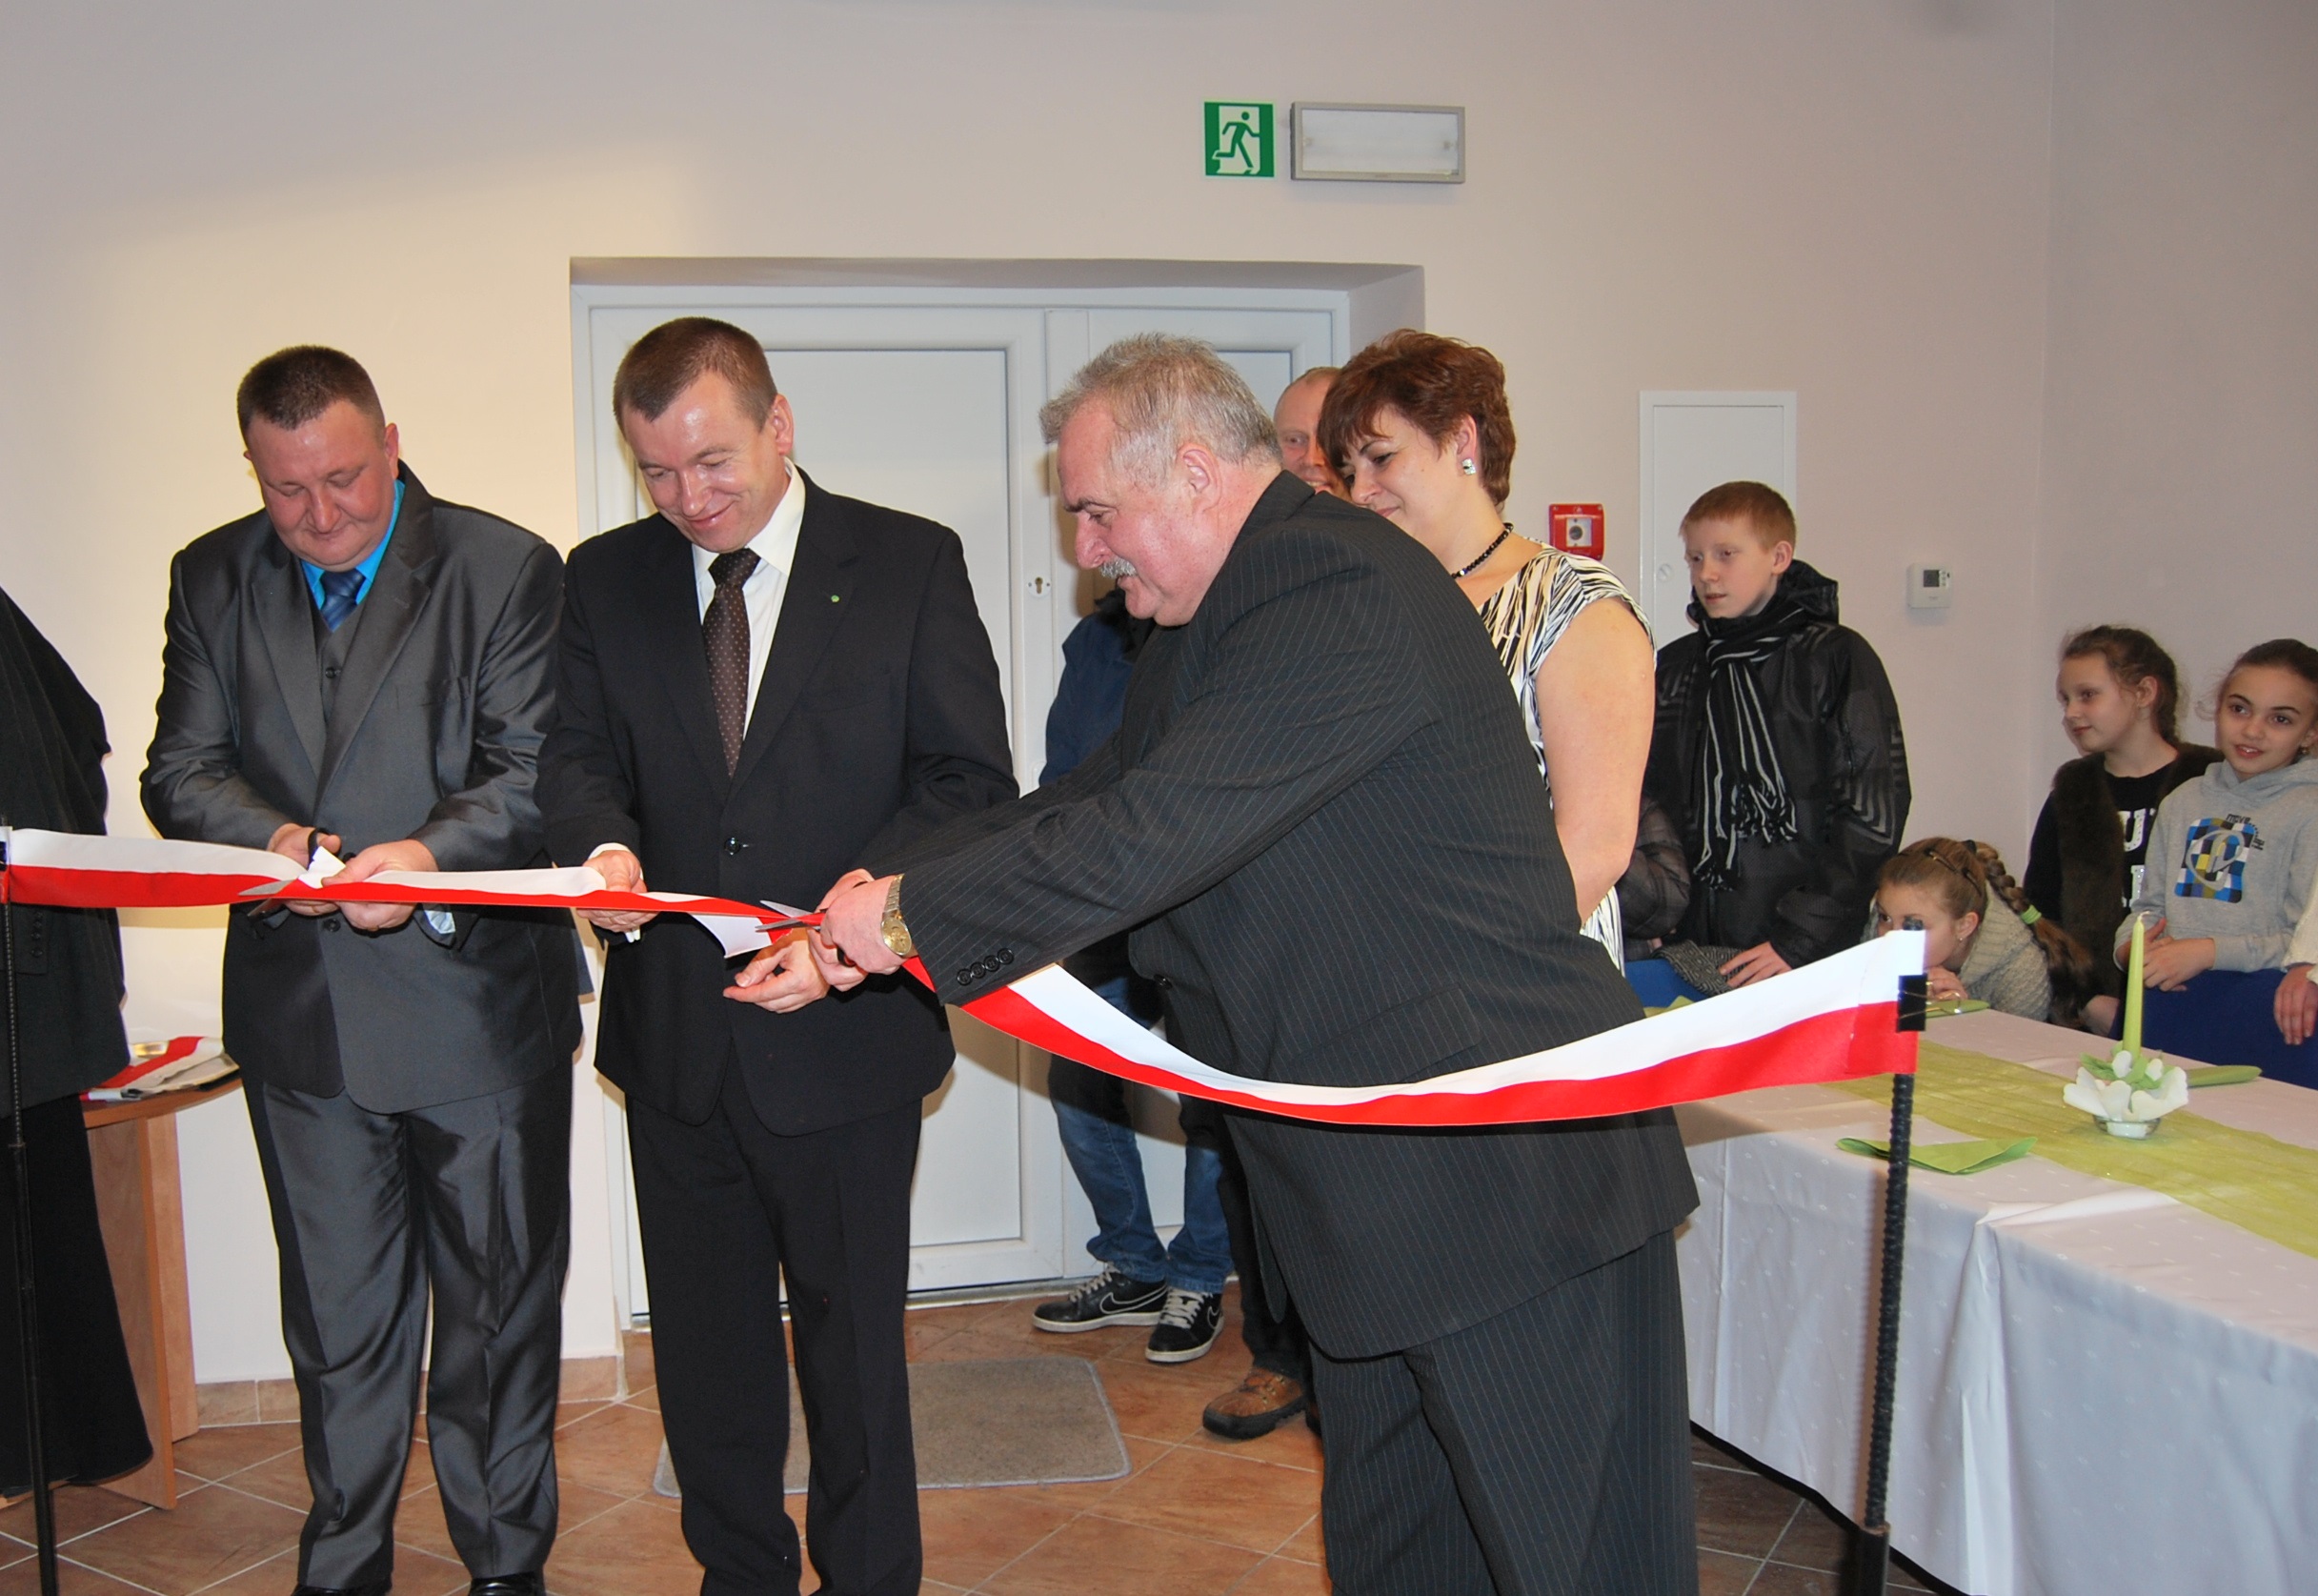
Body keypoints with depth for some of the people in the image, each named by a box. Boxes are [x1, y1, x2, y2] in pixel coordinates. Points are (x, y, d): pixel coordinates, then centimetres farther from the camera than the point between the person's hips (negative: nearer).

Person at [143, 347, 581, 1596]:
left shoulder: (507, 570, -5)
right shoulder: (212, 580, 7)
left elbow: (535, 775, -11)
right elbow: (181, 773, 4)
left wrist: (429, 854, -29)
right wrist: (274, 839, -17)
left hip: (477, 1000, -3)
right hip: (303, 1014, 3)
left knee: (498, 1307, 9)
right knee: (336, 1320, 17)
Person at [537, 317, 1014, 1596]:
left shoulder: (909, 564, -5)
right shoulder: (606, 579, 6)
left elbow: (968, 779, -9)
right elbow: (578, 753, 5)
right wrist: (603, 844, -20)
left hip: (845, 1032, -3)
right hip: (674, 1035, 4)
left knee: (852, 1347, 10)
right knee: (705, 1350, 18)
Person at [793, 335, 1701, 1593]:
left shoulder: (1344, 590, -20)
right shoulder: (1201, 632, 14)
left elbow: (1158, 832, -26)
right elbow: (1088, 804, 16)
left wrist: (912, 911, -15)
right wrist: (883, 891, 3)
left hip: (1511, 1171, -10)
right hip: (1372, 1194, 10)